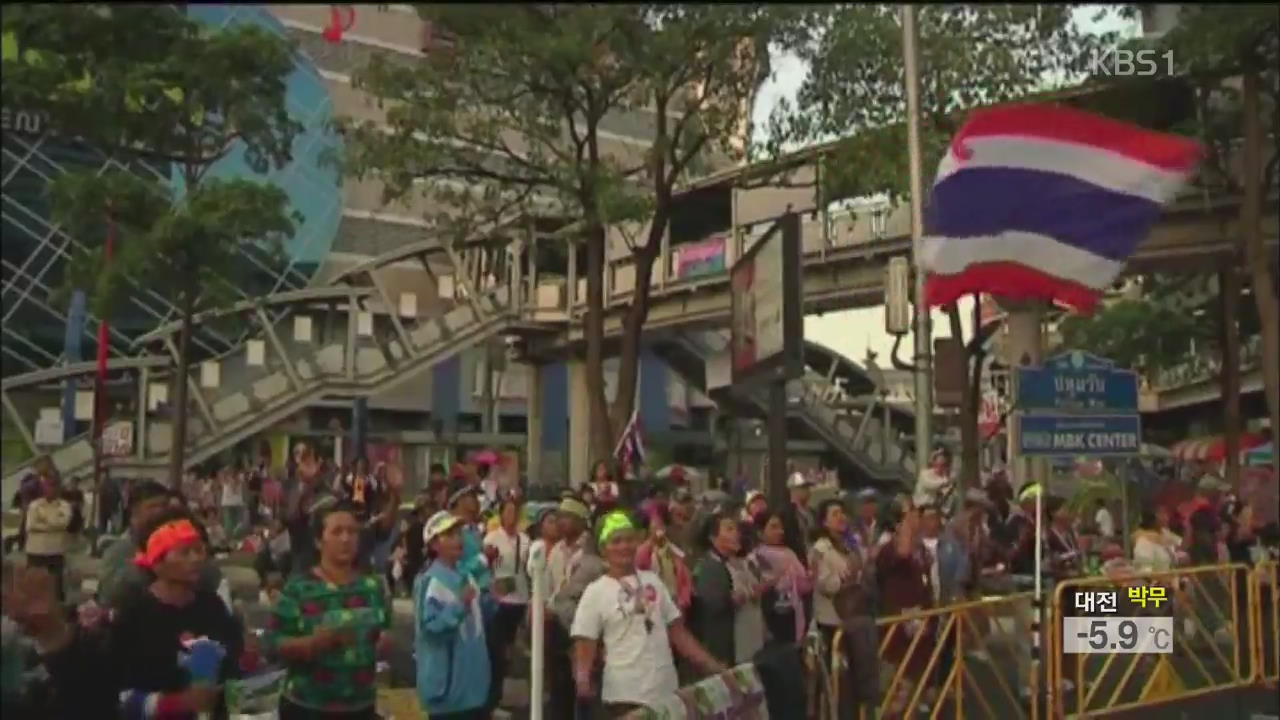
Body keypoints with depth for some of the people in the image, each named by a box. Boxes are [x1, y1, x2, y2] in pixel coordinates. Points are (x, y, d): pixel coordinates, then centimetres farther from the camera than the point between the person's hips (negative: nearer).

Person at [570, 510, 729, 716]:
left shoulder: (652, 581, 10)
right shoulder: (596, 592, -3)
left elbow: (678, 632, 12)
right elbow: (584, 646, -7)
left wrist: (713, 666, 6)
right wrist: (582, 679, -27)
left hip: (666, 691, 5)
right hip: (625, 695, -4)